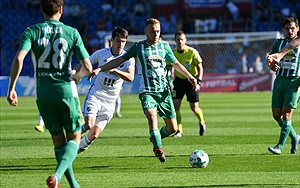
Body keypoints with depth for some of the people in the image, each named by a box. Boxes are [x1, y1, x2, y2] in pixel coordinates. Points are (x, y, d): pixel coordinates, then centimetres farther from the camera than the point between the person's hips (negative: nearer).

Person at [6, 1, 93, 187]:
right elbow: (88, 67, -5)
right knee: (74, 138, 9)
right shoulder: (72, 33, -1)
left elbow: (19, 58, -16)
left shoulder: (32, 31, 1)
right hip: (66, 91, -2)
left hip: (43, 94, 2)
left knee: (58, 141, 15)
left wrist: (11, 88, -9)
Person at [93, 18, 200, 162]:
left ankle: (156, 138, 31)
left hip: (164, 91, 4)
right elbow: (120, 60, 3)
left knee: (172, 128, 2)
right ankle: (159, 149, -32)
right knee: (152, 116, -31)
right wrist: (100, 69, -4)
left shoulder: (164, 46, 11)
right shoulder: (138, 47, 2)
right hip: (147, 91, -4)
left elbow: (176, 64, 22)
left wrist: (190, 77, 11)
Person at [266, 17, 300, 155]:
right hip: (279, 80, 4)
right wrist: (272, 65, -14)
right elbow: (271, 59, 11)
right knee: (277, 115, 2)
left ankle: (280, 146, -8)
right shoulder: (278, 43, 12)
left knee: (286, 114, -11)